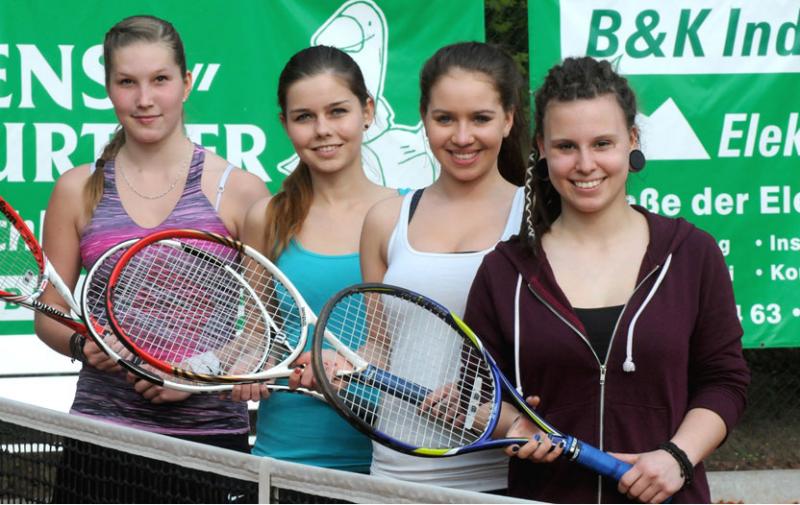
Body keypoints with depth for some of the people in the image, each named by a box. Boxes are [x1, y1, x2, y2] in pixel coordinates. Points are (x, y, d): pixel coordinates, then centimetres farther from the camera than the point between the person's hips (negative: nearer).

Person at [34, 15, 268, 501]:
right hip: (102, 422, 1)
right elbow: (49, 314, 12)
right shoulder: (77, 190, 8)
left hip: (210, 429, -1)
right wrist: (83, 345, -8)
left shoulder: (240, 190, 1)